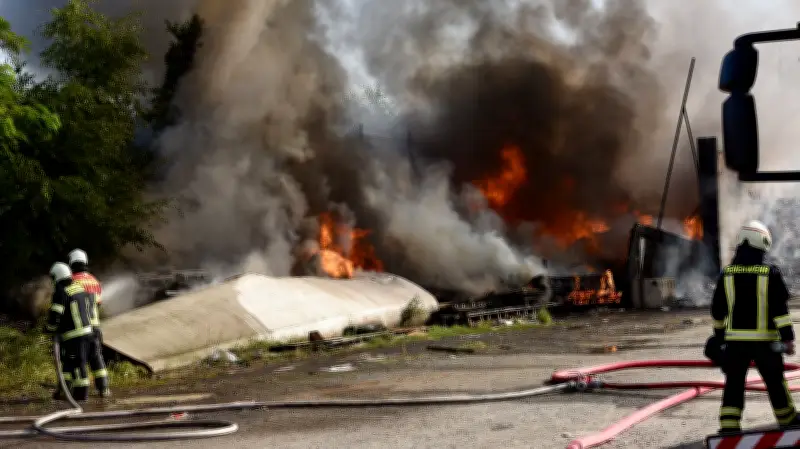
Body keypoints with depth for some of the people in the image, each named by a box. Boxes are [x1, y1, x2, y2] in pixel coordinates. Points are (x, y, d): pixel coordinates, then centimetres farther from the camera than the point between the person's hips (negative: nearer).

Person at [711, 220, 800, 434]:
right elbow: (780, 309, -12)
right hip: (764, 341, -2)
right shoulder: (771, 274, -7)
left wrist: (719, 335, 22)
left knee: (734, 386, 4)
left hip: (735, 341, 2)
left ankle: (728, 429, -5)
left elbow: (717, 310, 9)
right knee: (775, 384, 13)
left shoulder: (727, 274, 2)